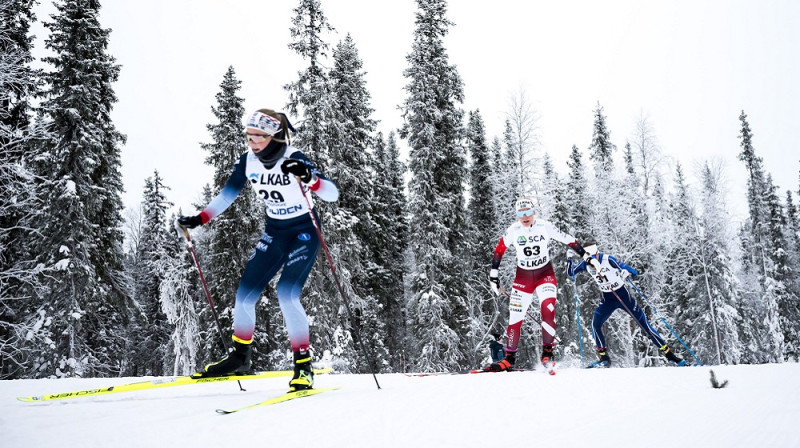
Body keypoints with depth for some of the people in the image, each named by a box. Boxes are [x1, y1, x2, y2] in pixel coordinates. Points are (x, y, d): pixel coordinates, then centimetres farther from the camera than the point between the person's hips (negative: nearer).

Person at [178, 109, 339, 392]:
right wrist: (199, 219, 0)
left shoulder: (294, 159, -21)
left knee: (287, 294, -22)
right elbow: (227, 194, 8)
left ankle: (303, 366, -10)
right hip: (274, 232, 6)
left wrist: (309, 178, -44)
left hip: (305, 231, -6)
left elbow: (332, 194, -26)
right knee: (244, 295, 2)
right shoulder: (248, 162, -6)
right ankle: (239, 358, 23)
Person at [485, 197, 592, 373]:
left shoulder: (545, 226, -10)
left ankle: (547, 352, -14)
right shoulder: (513, 231, -7)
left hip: (545, 274, -1)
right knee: (515, 317, 0)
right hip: (523, 277, 1)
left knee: (548, 307, -26)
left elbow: (569, 240, -2)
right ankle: (509, 358, 16)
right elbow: (499, 251, 4)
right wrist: (494, 273, 2)